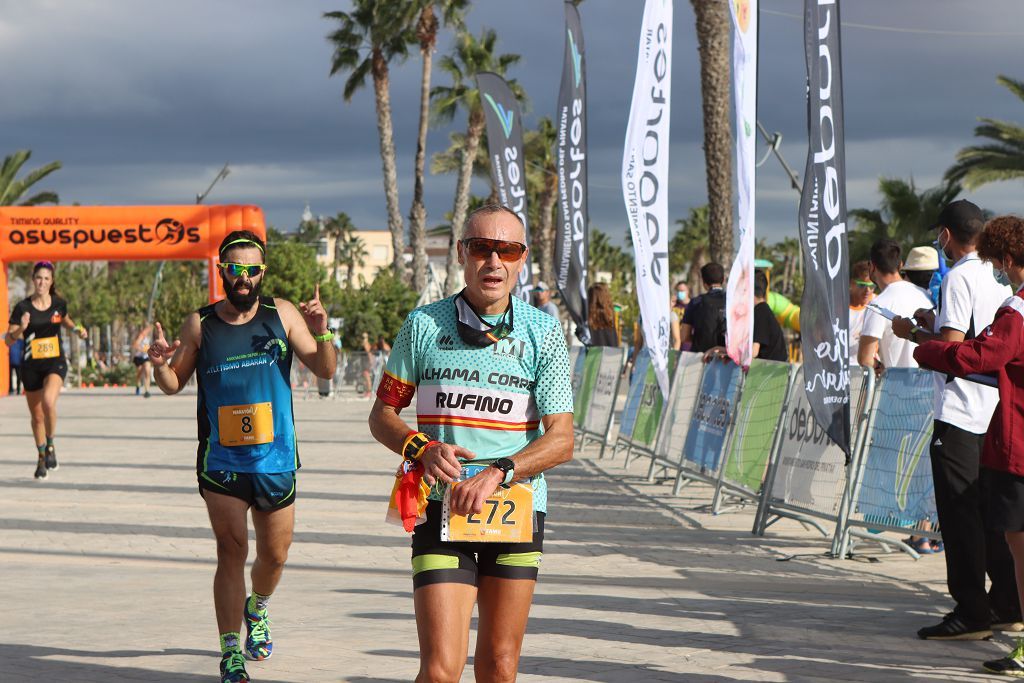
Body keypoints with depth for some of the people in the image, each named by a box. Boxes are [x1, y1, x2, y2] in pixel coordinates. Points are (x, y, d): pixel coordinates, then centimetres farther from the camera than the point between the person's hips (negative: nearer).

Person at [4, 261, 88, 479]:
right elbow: (8, 340, -8)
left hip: (55, 363, -1)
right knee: (36, 416, 10)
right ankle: (41, 458, 31)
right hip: (31, 366, 1)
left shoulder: (59, 303, 0)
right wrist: (20, 330, -27)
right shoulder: (22, 307, -7)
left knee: (48, 401, -28)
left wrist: (77, 328, 5)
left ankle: (50, 445, -6)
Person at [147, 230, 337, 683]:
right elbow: (174, 385, 9)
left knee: (275, 555, 13)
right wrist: (160, 365, -13)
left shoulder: (282, 314, -1)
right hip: (221, 462, -1)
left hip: (276, 460, 2)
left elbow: (325, 370, -2)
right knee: (232, 551, -10)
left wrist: (321, 334, -21)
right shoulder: (200, 324, -1)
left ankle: (257, 610, 45)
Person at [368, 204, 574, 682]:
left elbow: (561, 440, -4)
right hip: (441, 510, -1)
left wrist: (498, 473, -20)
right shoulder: (424, 325, 1)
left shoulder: (544, 334, 0)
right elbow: (382, 415, 9)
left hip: (517, 509, 1)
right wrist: (421, 448, -12)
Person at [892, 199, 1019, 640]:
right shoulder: (998, 279, 13)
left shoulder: (958, 278, -13)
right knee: (989, 510, 14)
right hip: (994, 410, 8)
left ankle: (971, 612, -4)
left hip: (959, 414, -8)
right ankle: (1006, 605, 17)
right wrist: (934, 326, 21)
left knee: (960, 513, -4)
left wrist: (915, 334, -2)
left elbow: (951, 348, -19)